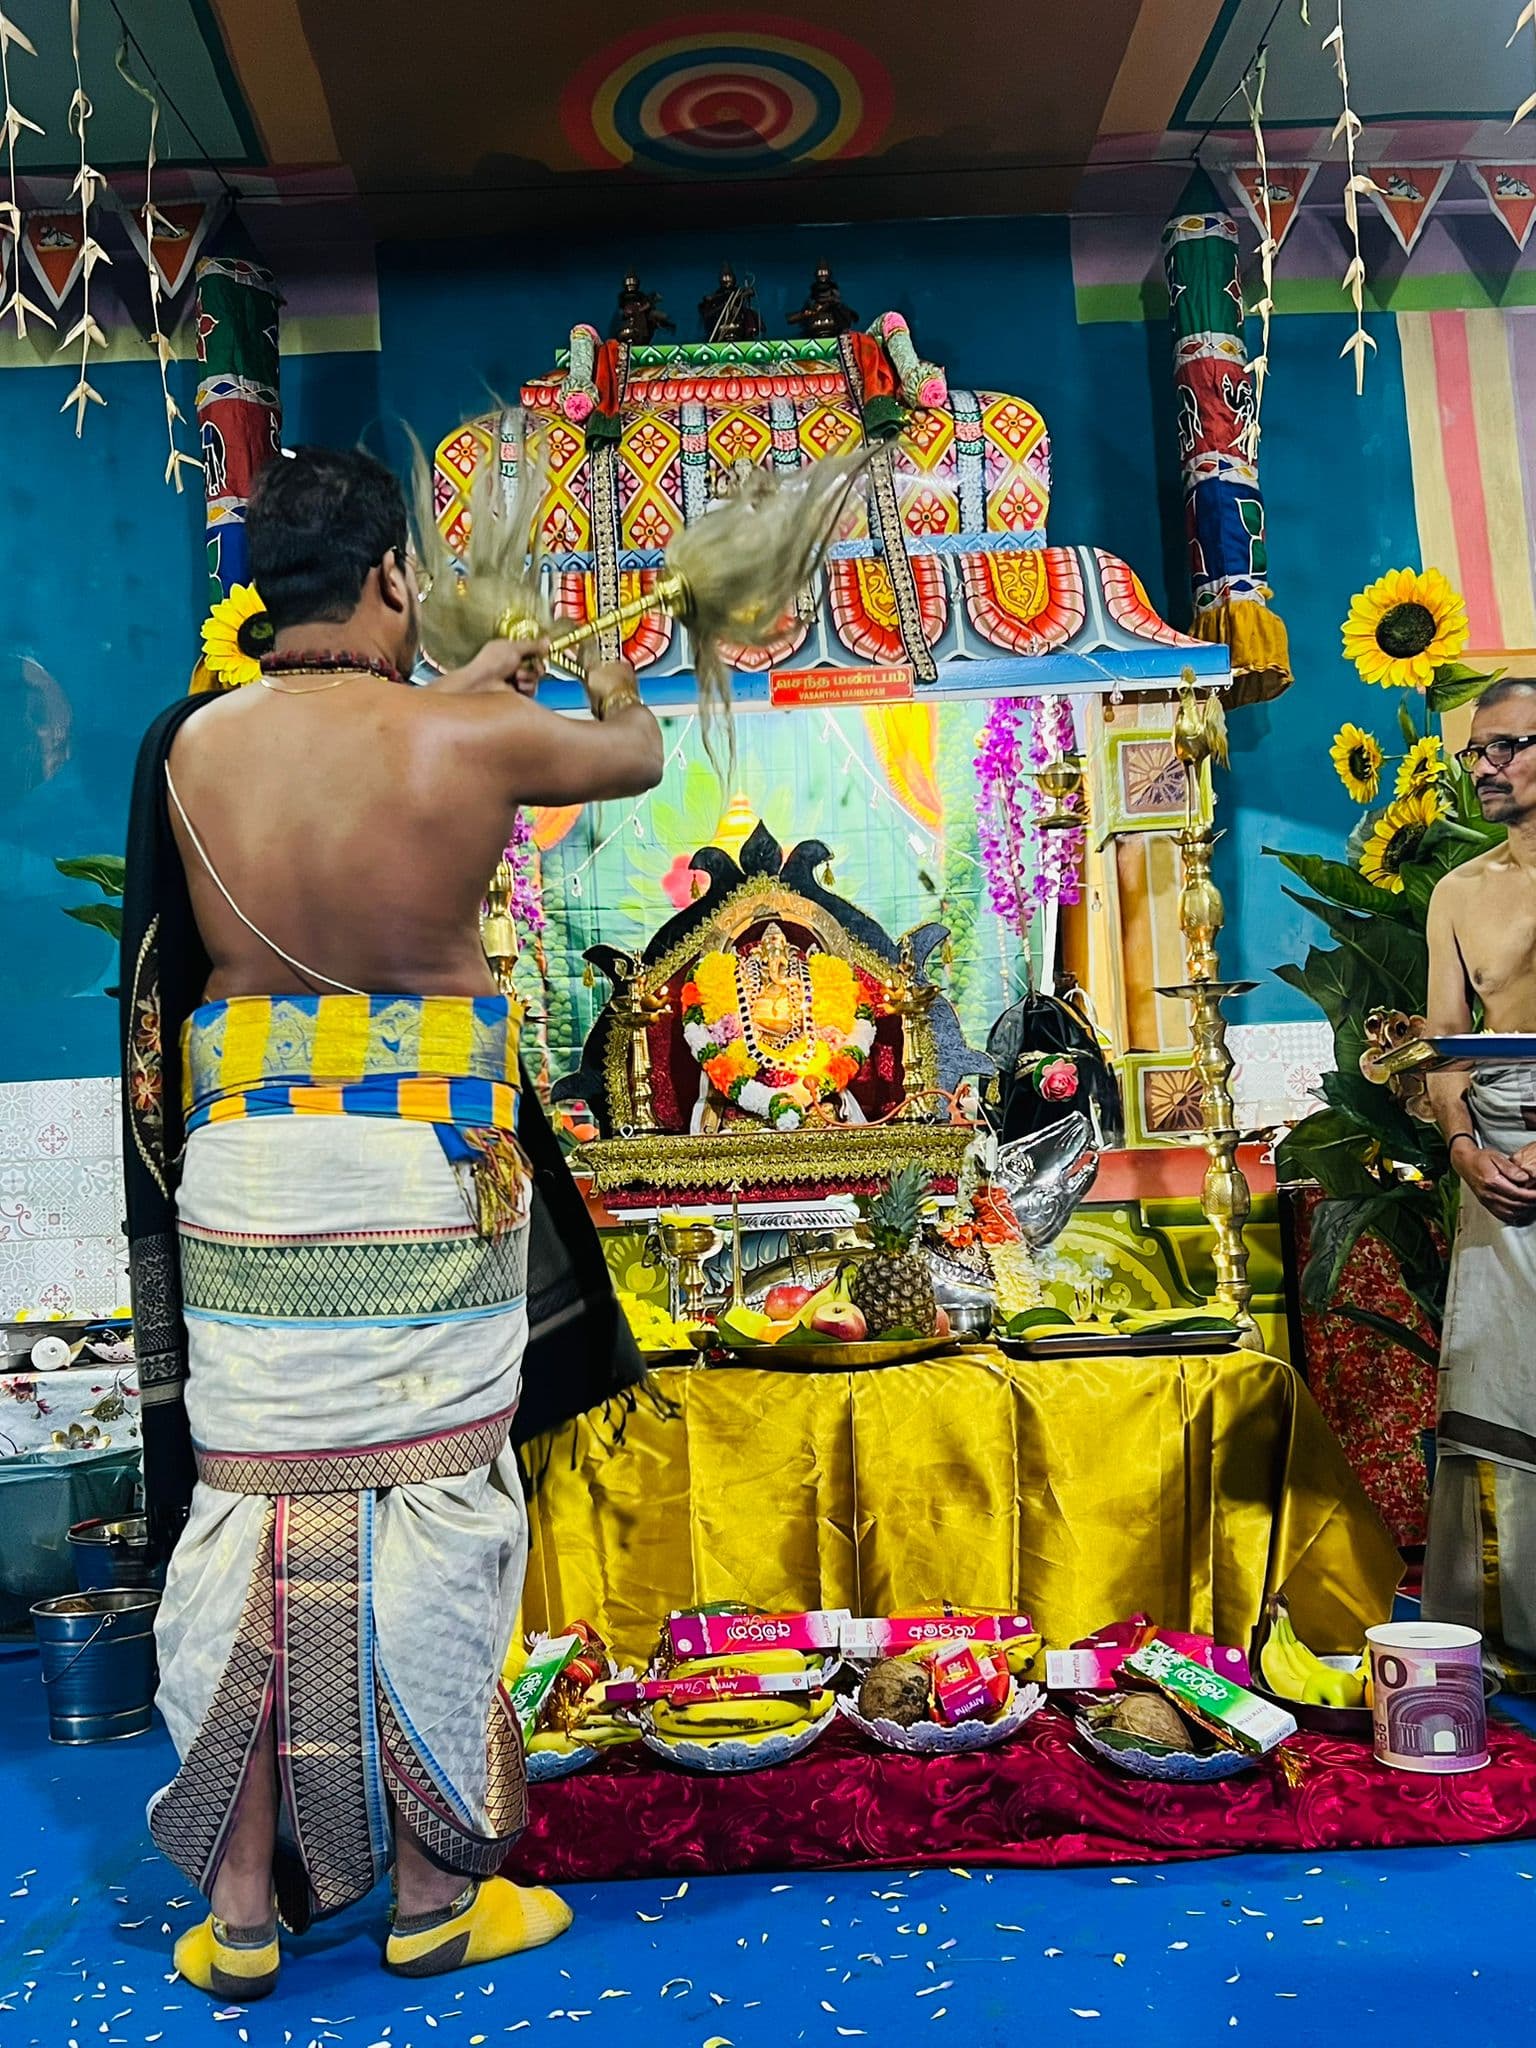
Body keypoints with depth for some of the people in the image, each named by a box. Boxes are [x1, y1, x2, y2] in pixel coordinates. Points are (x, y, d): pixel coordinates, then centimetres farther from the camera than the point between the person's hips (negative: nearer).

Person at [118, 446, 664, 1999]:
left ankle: (239, 1911, 27)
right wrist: (613, 694, 34)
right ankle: (434, 1895, 25)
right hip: (429, 1177, -3)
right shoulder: (475, 743, -10)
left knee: (251, 1507, 12)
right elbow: (635, 760, 10)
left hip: (245, 1171, 3)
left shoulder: (192, 745, -1)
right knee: (423, 1511, 8)